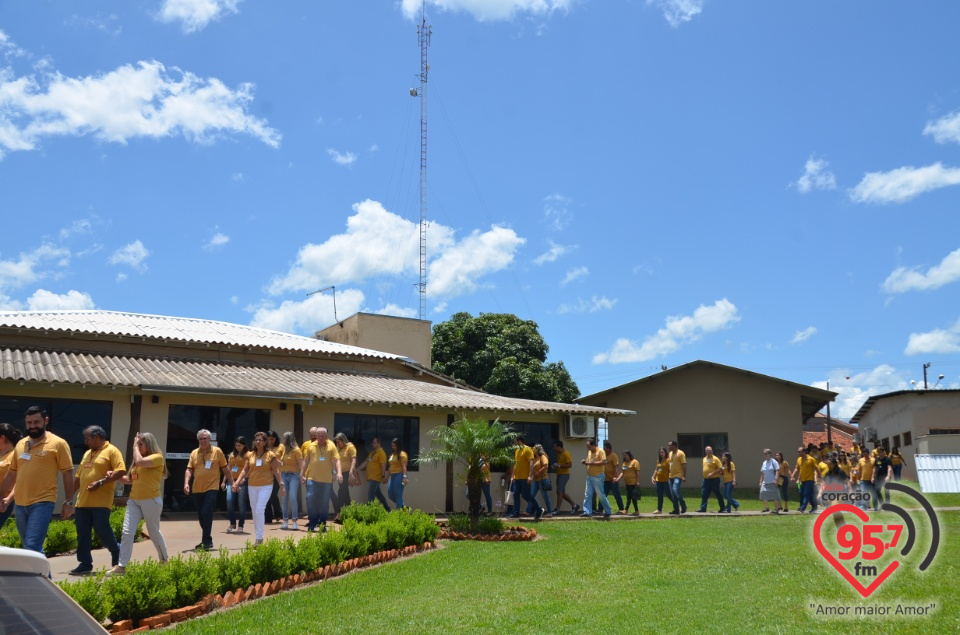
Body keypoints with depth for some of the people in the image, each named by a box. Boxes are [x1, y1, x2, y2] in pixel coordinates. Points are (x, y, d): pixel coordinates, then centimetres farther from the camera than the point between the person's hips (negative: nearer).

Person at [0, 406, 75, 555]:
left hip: (42, 503, -6)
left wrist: (68, 502, -7)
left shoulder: (58, 443, -5)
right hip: (20, 504, 6)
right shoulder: (20, 444, 13)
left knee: (32, 547, -14)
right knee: (29, 547, 14)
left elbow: (67, 473, -4)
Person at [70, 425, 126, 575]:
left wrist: (101, 482, -20)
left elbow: (121, 471, -14)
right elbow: (78, 477, 24)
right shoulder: (87, 453, 21)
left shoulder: (111, 451, -4)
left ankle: (116, 551, 17)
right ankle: (85, 564, 11)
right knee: (82, 534, 5)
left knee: (102, 530, -8)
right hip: (82, 501, 7)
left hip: (101, 502, -7)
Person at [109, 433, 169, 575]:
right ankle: (121, 566, -7)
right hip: (134, 500, 7)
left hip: (151, 501, -7)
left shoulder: (157, 457, -10)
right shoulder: (138, 460, 16)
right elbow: (129, 479, 17)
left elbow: (140, 462, -28)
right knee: (127, 533, -6)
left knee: (154, 533, 8)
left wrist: (135, 447, -12)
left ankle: (164, 560, 28)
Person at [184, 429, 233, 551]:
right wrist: (186, 483, -11)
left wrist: (232, 483, 4)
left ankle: (206, 541, -8)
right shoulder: (194, 453, 8)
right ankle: (207, 540, 24)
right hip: (197, 489, 5)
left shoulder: (217, 451, -2)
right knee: (201, 516, 12)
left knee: (206, 514, -13)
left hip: (211, 488, -5)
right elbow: (189, 470, 4)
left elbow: (225, 469, 3)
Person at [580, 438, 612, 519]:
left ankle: (608, 511, 14)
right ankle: (587, 512, 5)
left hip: (598, 477, -7)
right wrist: (585, 462, -2)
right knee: (587, 495, 2)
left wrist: (592, 463, -21)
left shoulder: (600, 451, -11)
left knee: (601, 495, -1)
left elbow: (603, 462, -21)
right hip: (589, 476, 7)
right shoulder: (589, 452, 12)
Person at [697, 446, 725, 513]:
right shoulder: (704, 459, 12)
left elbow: (720, 468, -13)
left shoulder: (715, 459, -9)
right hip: (706, 479, 6)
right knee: (704, 494, 0)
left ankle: (722, 508, 16)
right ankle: (703, 508, 1)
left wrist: (712, 473, -21)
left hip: (714, 479, -6)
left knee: (718, 494, 4)